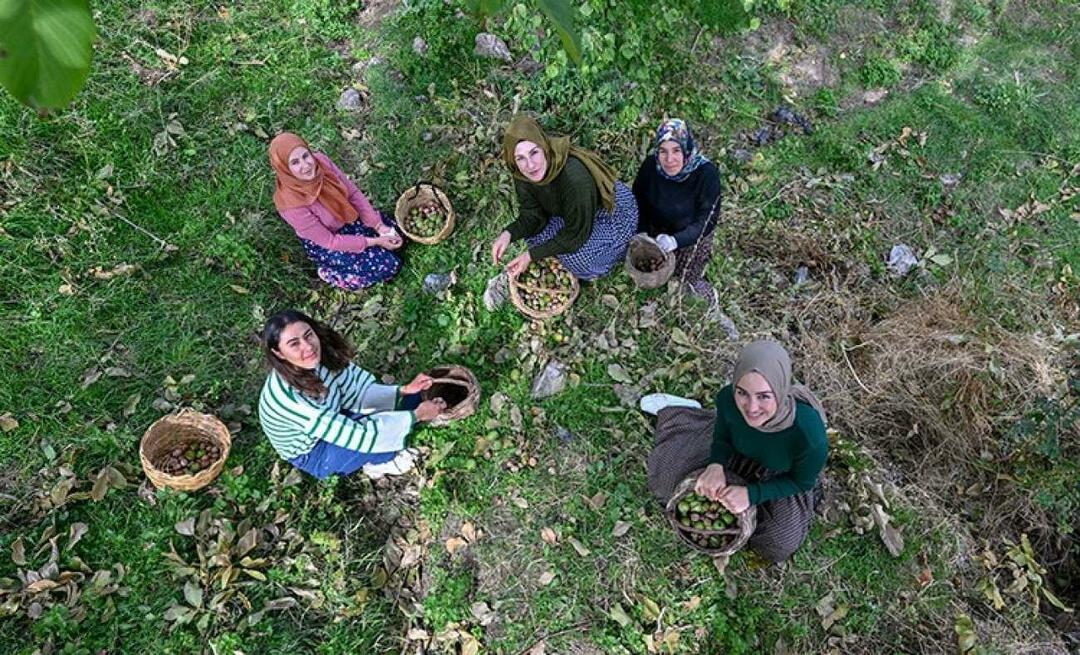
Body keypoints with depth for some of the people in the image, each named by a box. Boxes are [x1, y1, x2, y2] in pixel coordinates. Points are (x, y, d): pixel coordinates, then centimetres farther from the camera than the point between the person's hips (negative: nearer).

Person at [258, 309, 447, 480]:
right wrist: (416, 415, -31)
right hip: (312, 454, -6)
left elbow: (357, 392, -8)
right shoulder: (290, 398, -40)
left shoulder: (324, 354, -23)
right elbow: (356, 435, -36)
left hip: (335, 416, 6)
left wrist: (403, 390, -23)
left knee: (410, 398, -3)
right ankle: (375, 462, 6)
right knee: (395, 433, -26)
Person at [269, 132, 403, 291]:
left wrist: (380, 226, -18)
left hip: (347, 215, 6)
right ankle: (329, 272, 6)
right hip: (324, 244, -6)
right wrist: (374, 242, -25)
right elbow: (329, 241, -27)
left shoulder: (320, 161, -22)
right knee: (388, 265, -10)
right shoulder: (291, 204, -36)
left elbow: (353, 193, -11)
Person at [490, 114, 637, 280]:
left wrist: (532, 255, -28)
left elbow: (576, 235, -29)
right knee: (531, 231, -11)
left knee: (576, 255, -29)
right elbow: (532, 216, -11)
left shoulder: (574, 178, -40)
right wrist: (508, 234, -30)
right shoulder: (523, 174, -20)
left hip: (613, 212, -6)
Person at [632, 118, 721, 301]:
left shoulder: (707, 173, -28)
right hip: (657, 231, 3)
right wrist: (642, 234, -18)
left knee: (685, 285, -7)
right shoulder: (650, 165, -20)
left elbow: (707, 220, -24)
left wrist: (676, 240, -39)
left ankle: (710, 297, 27)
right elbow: (638, 201, -4)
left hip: (692, 238, -3)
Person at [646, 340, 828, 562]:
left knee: (780, 543, -8)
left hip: (784, 477, -1)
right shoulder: (728, 398, -35)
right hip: (741, 455, 2)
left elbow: (802, 481, -20)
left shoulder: (809, 434, -43)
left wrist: (752, 494, -30)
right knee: (669, 468, 7)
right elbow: (722, 437, -11)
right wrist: (716, 466, -30)